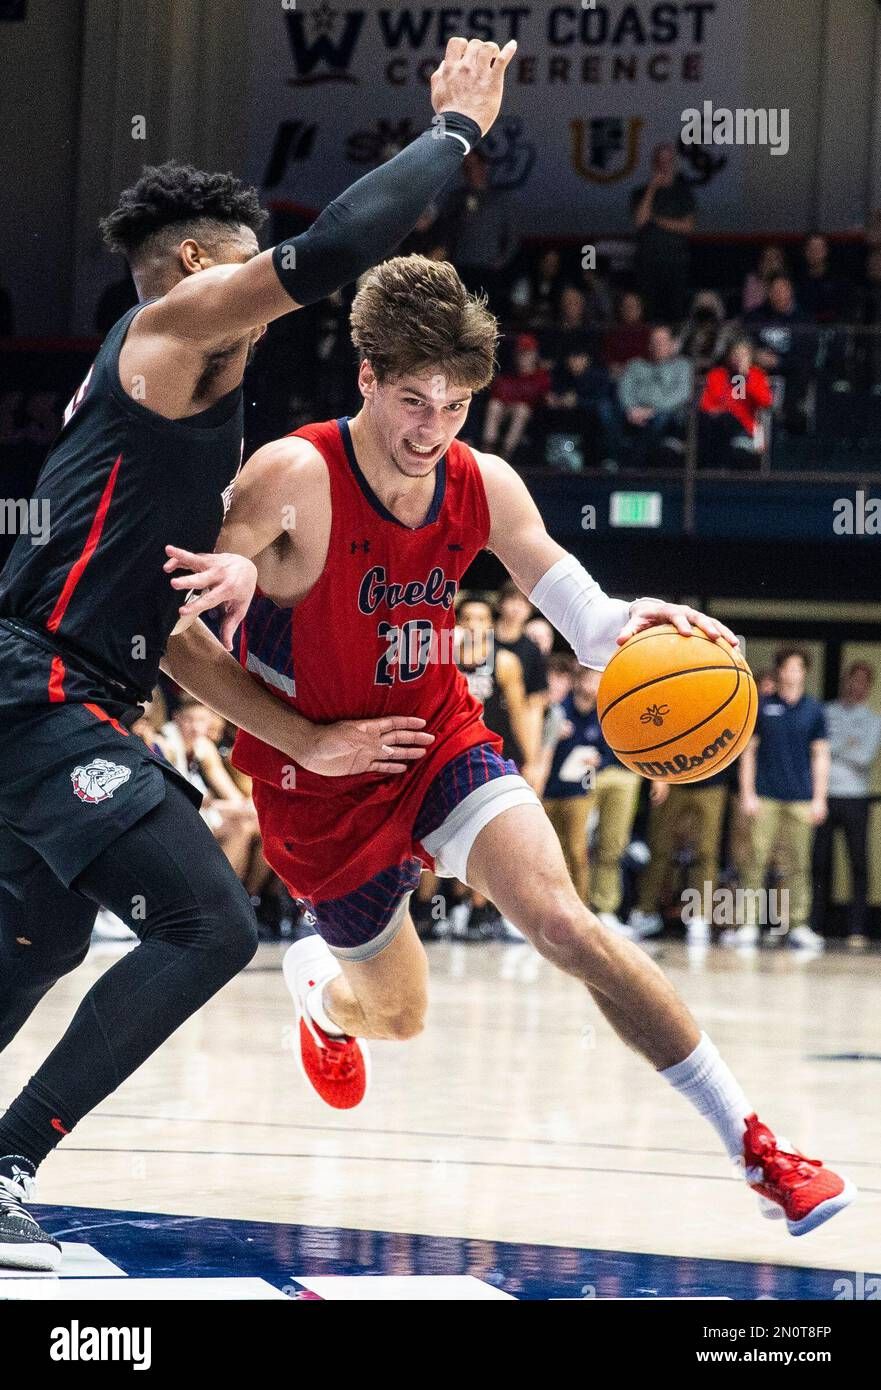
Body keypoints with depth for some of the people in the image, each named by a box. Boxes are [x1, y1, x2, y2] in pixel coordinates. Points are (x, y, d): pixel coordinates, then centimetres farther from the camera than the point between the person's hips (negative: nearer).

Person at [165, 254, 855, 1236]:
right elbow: (167, 625, -22)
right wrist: (307, 739, -25)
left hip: (441, 738, 2)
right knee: (398, 1014, 12)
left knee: (563, 924, -20)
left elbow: (578, 609, -4)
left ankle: (753, 1145, -19)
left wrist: (631, 625, -28)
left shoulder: (485, 489, -10)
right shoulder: (293, 480, -25)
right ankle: (320, 985, 52)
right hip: (320, 778, -2)